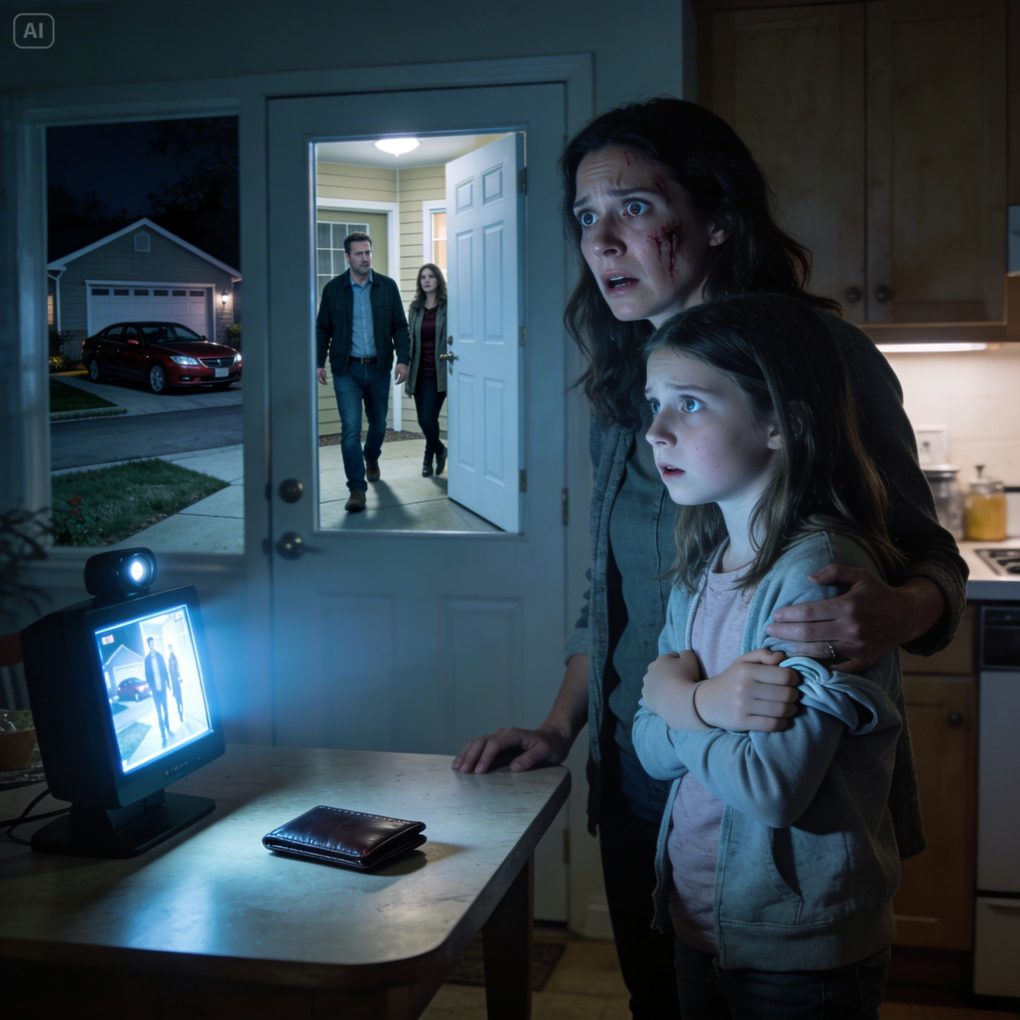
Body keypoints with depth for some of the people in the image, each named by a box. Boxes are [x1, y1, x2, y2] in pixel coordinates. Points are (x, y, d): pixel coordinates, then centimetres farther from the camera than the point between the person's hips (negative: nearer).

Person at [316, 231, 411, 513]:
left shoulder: (387, 286, 2)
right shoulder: (333, 289, 0)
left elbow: (399, 326, 3)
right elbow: (323, 329, 5)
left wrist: (402, 358, -7)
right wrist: (319, 362, -2)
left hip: (378, 367, 2)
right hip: (346, 369, -2)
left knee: (378, 424, 16)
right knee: (350, 429, -8)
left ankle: (371, 458, 47)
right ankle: (357, 489, -6)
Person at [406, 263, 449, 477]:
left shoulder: (447, 307, -3)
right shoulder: (415, 308, 10)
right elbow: (410, 339, 12)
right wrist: (407, 368, 7)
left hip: (438, 373, -4)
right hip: (419, 373, 4)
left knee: (428, 418, -11)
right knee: (423, 420, 7)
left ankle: (429, 456, 14)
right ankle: (439, 450, 33)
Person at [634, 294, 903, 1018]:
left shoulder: (820, 569, -23)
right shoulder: (699, 569, 2)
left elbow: (774, 786, -28)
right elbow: (651, 748, 1)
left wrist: (677, 698, -13)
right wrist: (713, 704, -19)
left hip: (800, 954, -6)